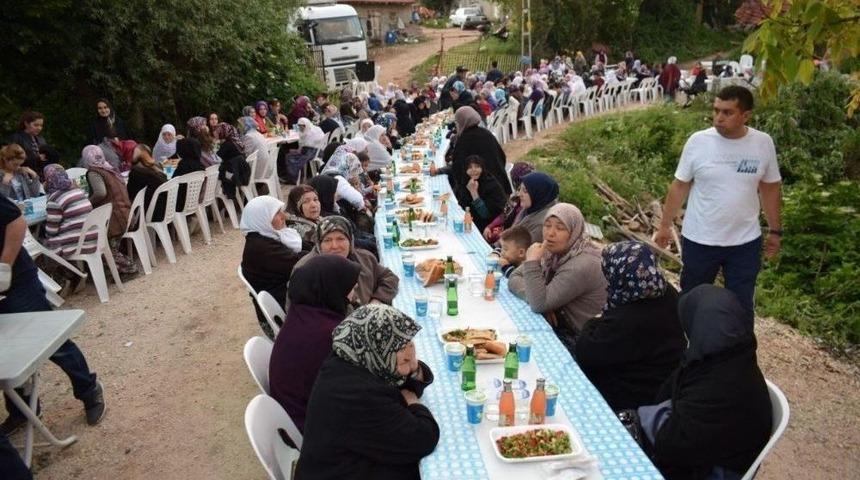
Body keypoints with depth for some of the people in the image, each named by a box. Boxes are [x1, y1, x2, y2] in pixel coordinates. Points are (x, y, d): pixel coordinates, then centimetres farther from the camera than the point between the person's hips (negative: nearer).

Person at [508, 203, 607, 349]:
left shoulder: (582, 265, -24)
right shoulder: (551, 252, -1)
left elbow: (539, 304, -25)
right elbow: (514, 278, 0)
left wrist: (532, 262, -26)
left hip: (577, 341, -7)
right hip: (559, 328, 7)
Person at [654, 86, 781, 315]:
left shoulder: (763, 143, -6)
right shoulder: (698, 141, -11)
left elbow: (770, 188, 6)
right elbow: (679, 185, -2)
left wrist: (775, 230, 10)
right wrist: (665, 225, 1)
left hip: (746, 242, 1)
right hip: (699, 240, -1)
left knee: (741, 305, 14)